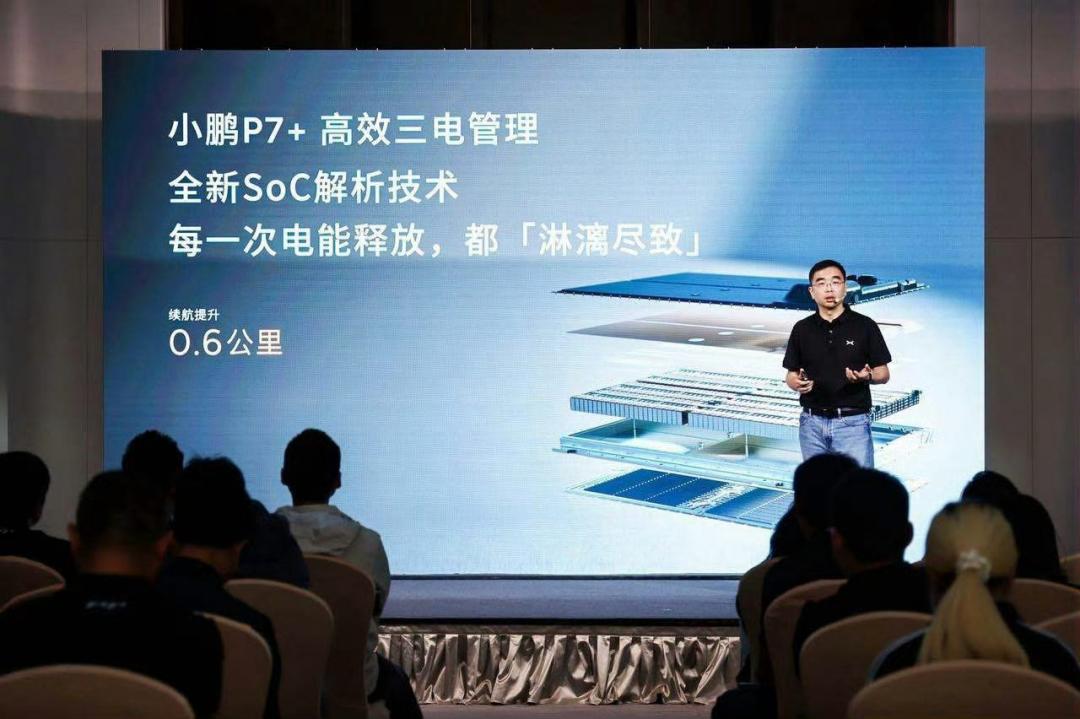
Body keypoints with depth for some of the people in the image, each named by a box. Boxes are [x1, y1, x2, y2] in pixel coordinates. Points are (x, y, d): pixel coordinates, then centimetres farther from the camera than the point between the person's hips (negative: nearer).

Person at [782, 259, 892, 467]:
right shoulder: (802, 329, 7)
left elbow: (883, 373, 3)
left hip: (852, 422, -3)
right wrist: (797, 383, -11)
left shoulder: (865, 326, -1)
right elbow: (790, 374, 11)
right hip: (812, 423, 3)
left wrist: (867, 376, -19)